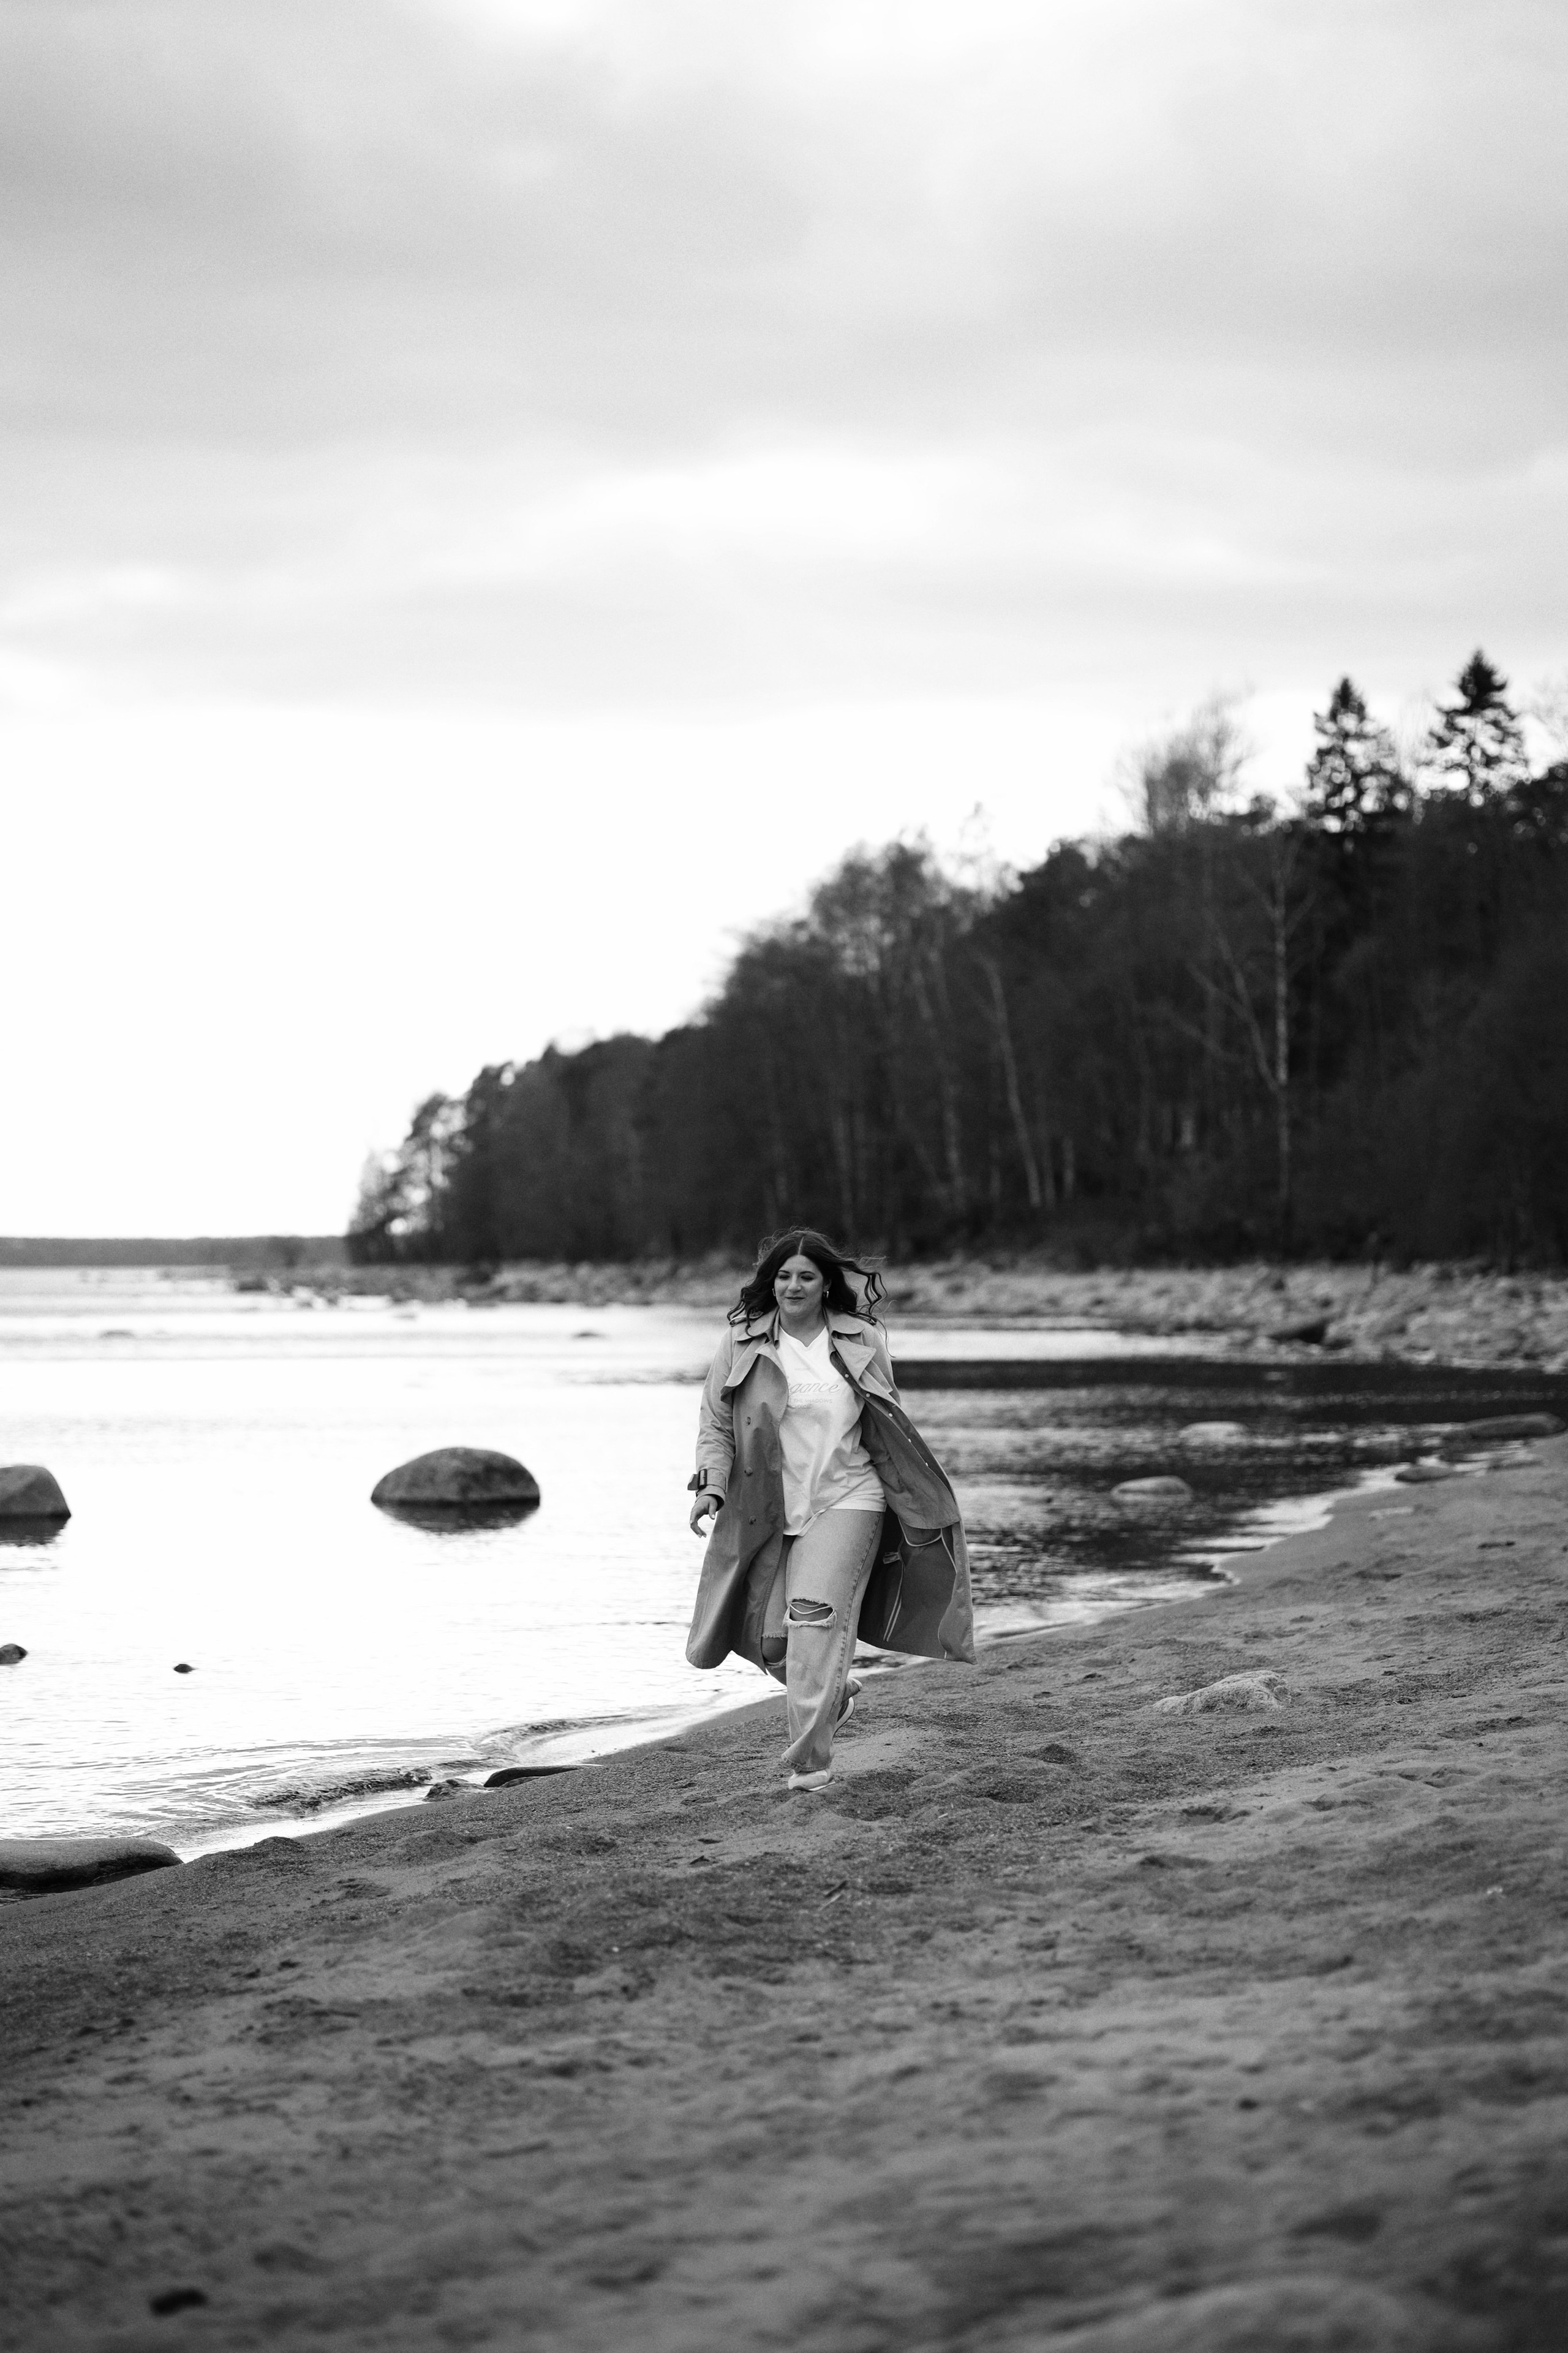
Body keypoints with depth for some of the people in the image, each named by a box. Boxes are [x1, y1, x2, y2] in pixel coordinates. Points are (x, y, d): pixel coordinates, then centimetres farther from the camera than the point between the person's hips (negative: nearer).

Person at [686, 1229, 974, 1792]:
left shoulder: (861, 1341, 2)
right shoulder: (742, 1344, -1)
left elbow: (890, 1423, 14)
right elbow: (715, 1423, 3)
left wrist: (917, 1495, 15)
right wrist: (711, 1484, -12)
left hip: (845, 1498, -2)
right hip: (769, 1508, 2)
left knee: (816, 1617, -18)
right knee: (768, 1638, 2)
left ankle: (810, 1760, -15)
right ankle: (834, 1692, 36)